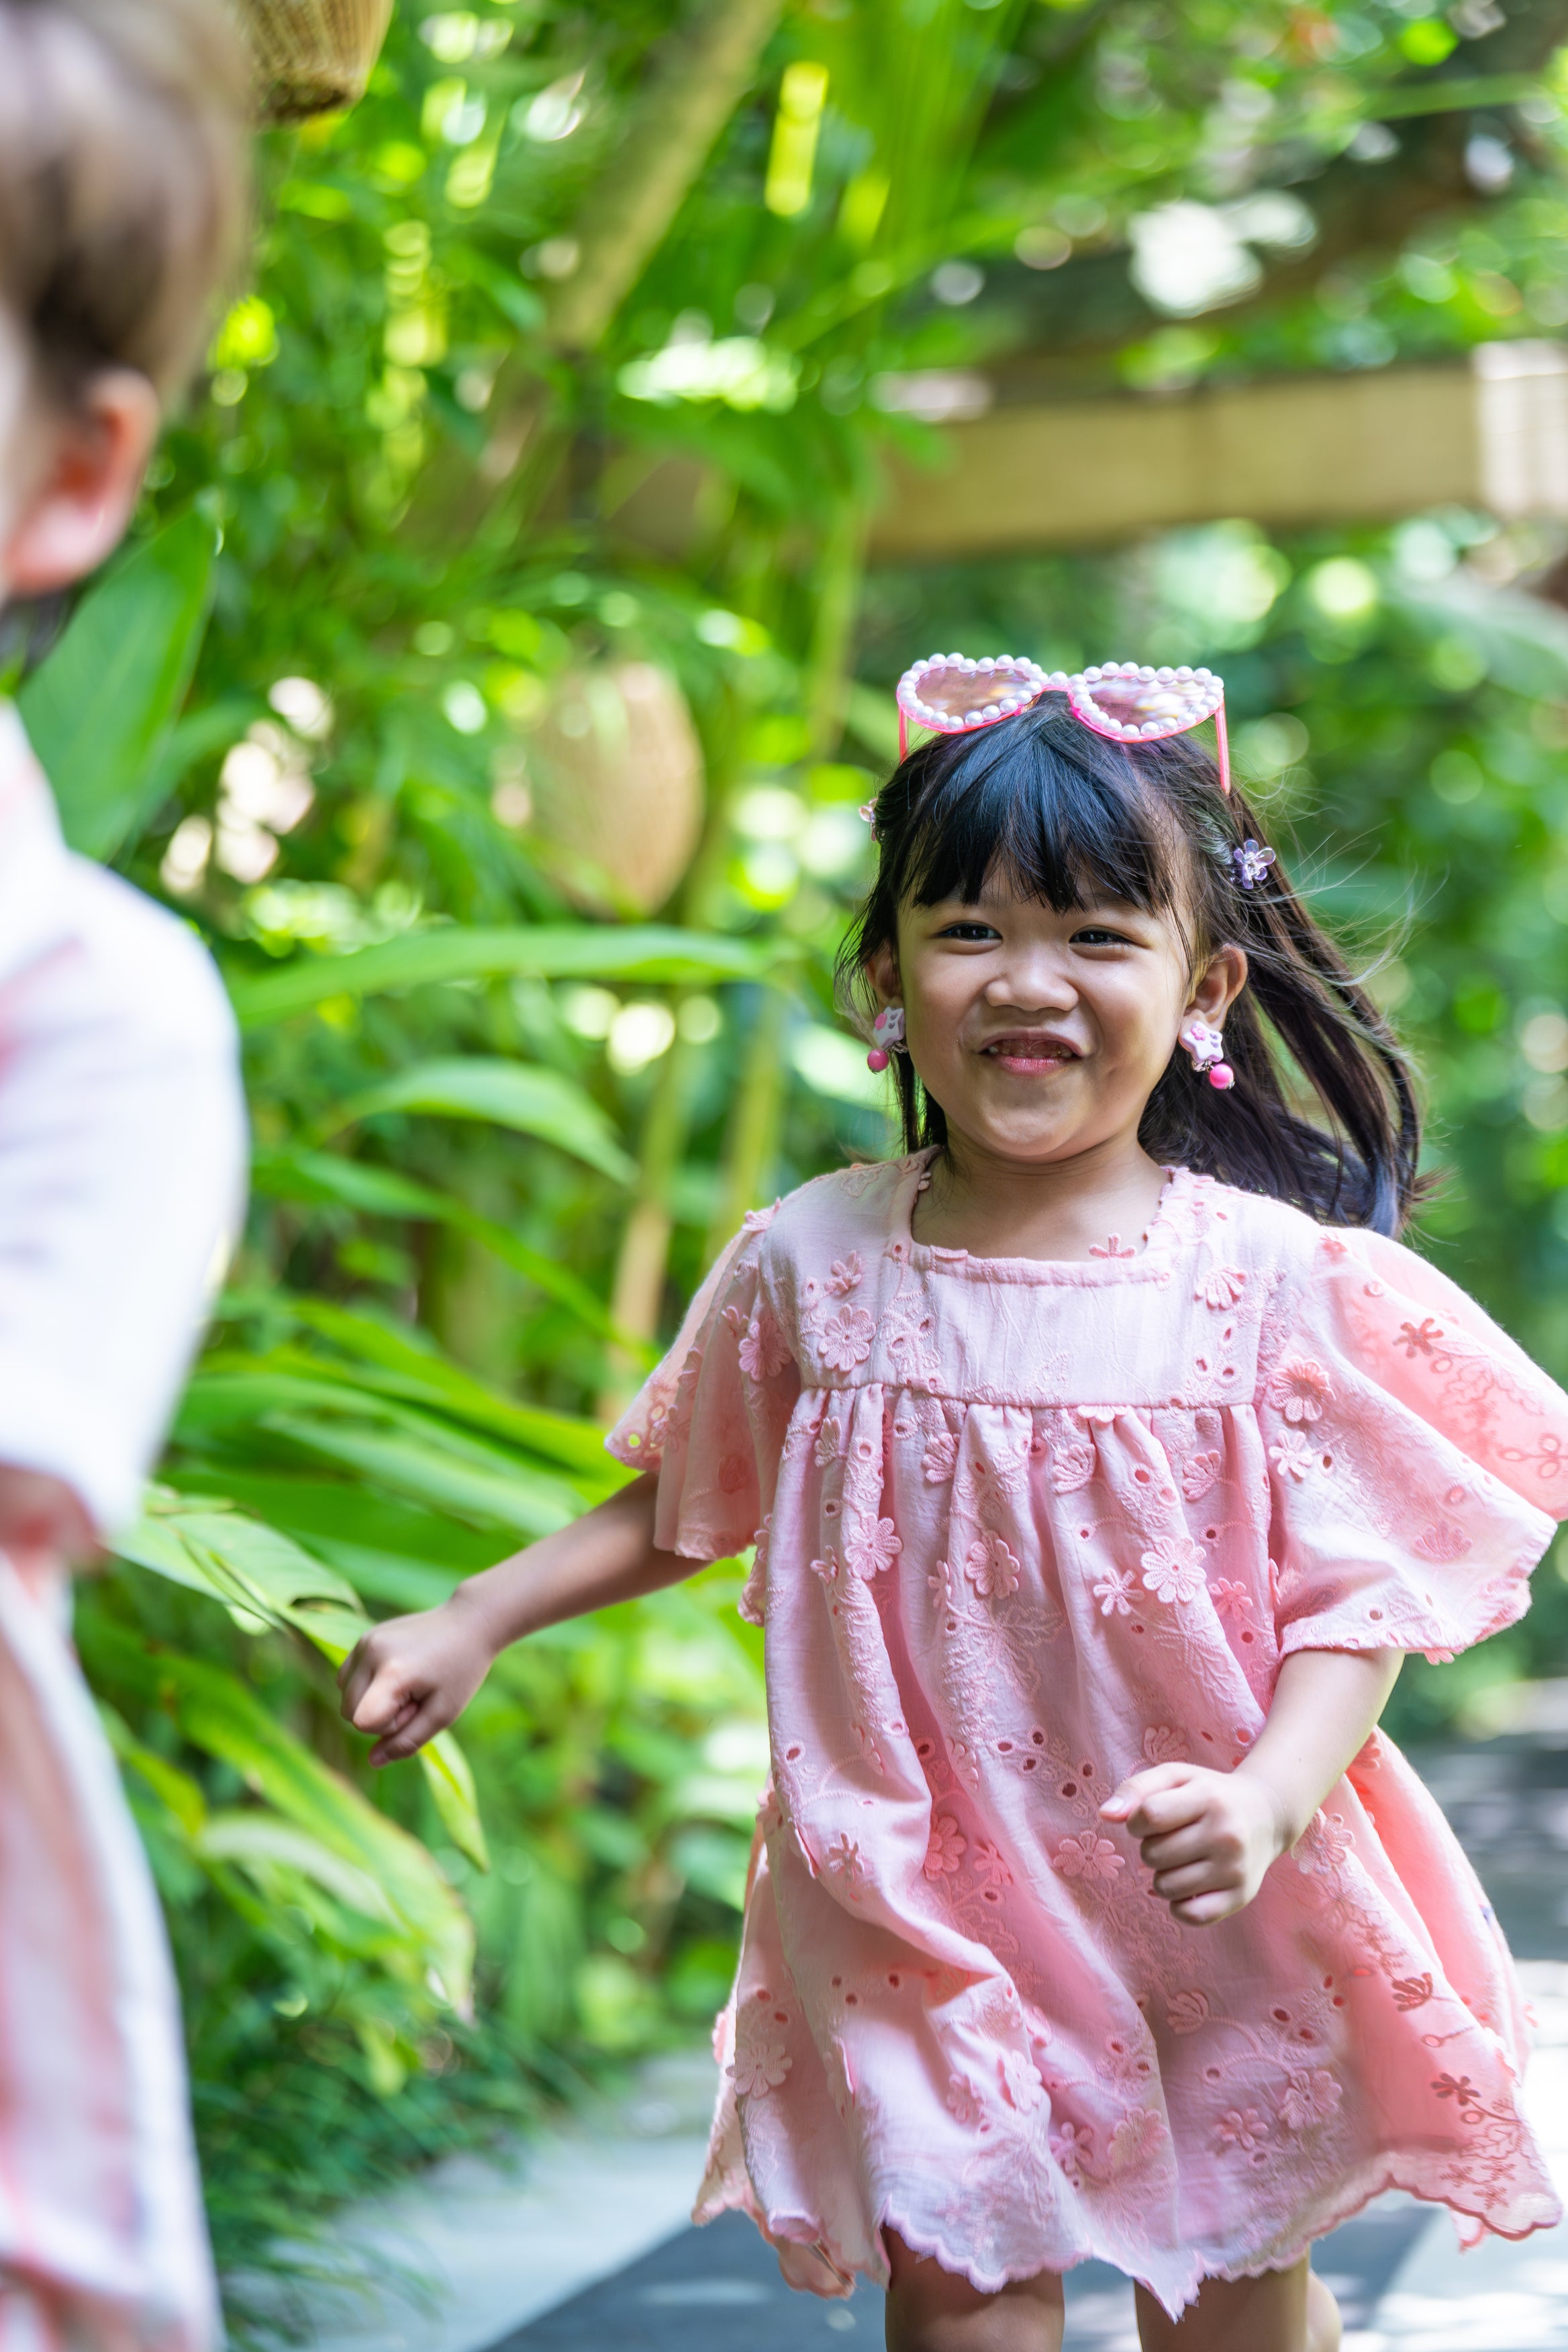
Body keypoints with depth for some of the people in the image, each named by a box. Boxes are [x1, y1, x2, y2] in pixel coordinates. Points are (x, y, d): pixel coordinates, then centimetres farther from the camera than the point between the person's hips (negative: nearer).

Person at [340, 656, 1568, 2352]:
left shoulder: (1277, 1284, -12)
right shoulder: (816, 1266, -5)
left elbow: (1352, 1603, -11)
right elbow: (688, 1501, 12)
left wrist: (1264, 1800, -28)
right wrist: (474, 1622, 6)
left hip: (1220, 1925, 0)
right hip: (921, 1919, 0)